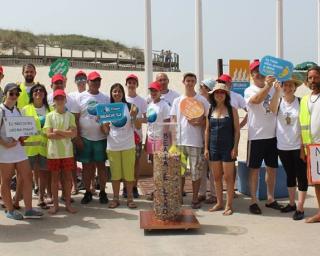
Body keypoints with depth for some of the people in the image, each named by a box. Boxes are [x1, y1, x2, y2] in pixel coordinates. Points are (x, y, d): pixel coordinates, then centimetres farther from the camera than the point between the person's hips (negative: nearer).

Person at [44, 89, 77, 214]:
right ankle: (55, 204, 16)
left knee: (67, 178, 6)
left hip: (67, 152, 1)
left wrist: (58, 131, -14)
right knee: (55, 178, 6)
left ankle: (68, 203, 16)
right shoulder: (50, 116, 0)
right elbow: (49, 134, -10)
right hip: (53, 152, -1)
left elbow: (74, 133, -7)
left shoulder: (70, 116, 4)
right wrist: (66, 134, -11)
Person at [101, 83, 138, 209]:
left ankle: (130, 198, 14)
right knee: (115, 173, 8)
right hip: (112, 145, 1)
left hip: (128, 145, -1)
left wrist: (133, 116, -19)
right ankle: (115, 198, 18)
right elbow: (106, 130, 7)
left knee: (129, 172, 4)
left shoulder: (129, 106, 0)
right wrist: (103, 125, -14)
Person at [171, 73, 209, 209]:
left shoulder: (202, 100, 1)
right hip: (179, 141, 3)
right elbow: (173, 120, 10)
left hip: (196, 141, -3)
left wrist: (198, 123, -18)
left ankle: (195, 199, 12)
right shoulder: (177, 101, 11)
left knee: (196, 171, 1)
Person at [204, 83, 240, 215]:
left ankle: (229, 205, 10)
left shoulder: (232, 110, -2)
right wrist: (206, 148, 5)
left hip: (228, 147, -4)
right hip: (214, 147, 4)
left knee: (228, 177, 1)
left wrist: (235, 147, -9)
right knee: (216, 177, 11)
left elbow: (237, 130, -3)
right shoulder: (210, 110, 7)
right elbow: (207, 130, 10)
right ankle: (219, 203, 23)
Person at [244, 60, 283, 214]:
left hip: (272, 135, 5)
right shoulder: (249, 91, -6)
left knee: (272, 168, 13)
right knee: (255, 169, 3)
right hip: (256, 137, -5)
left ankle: (270, 199, 27)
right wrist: (267, 85, -44)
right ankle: (254, 201, 12)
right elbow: (256, 100, -28)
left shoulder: (273, 88, 9)